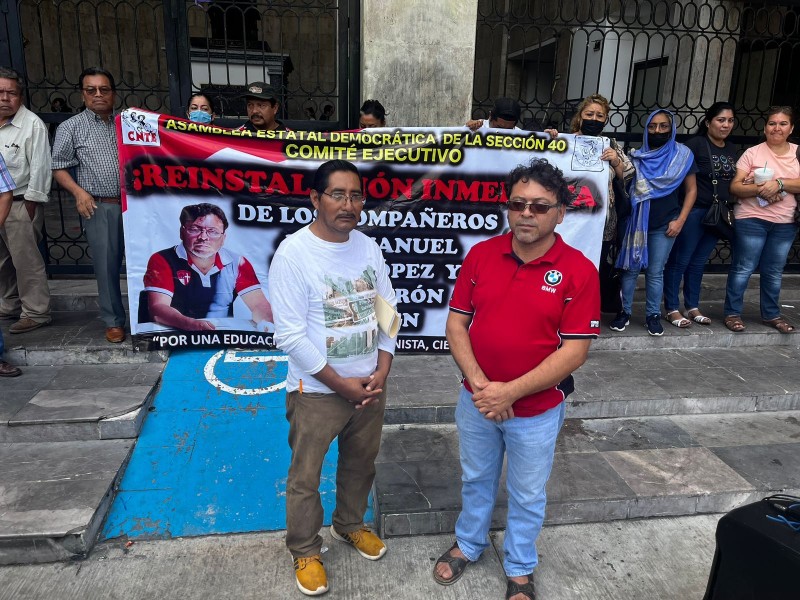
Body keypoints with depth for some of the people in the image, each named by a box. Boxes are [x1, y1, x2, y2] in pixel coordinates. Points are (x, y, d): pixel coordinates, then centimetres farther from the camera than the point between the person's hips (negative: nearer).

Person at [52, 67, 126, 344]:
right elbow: (59, 168, 6)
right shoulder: (70, 128, 5)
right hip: (100, 207, -2)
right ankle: (113, 321, 13)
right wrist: (79, 191, -9)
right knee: (106, 265, 1)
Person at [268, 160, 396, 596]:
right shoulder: (293, 253, -18)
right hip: (316, 391, -5)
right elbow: (290, 336, -20)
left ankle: (350, 524, 49)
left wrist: (381, 372, -7)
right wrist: (342, 384, -17)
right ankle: (305, 550, 35)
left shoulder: (369, 247, 0)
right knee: (305, 477, 11)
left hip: (370, 385, 5)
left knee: (361, 464, 23)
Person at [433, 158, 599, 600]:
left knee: (527, 495, 19)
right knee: (476, 479, 24)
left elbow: (575, 350, -17)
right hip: (476, 401, 3)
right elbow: (456, 323, -4)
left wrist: (510, 392, -21)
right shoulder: (480, 254, -7)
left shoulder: (578, 271, -15)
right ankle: (468, 543, 50)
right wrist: (478, 383, -17)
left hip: (537, 410, -2)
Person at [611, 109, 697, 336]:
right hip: (636, 221, 1)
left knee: (655, 272, 4)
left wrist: (680, 220, -4)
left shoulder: (682, 155, 1)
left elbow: (691, 190, 3)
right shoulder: (636, 156, 5)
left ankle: (653, 315, 15)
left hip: (664, 225, -1)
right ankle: (625, 312, 13)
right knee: (630, 268, 1)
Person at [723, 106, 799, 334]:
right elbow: (735, 187, -7)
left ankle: (771, 314, 25)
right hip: (752, 220, -3)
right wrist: (760, 189, -22)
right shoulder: (752, 153, -3)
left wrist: (779, 183, -20)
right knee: (743, 268, 0)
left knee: (774, 272, 13)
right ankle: (732, 313, 11)